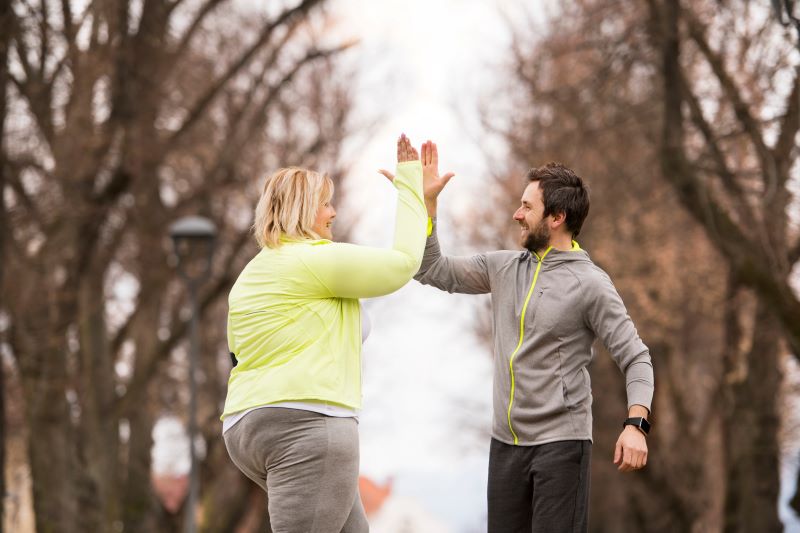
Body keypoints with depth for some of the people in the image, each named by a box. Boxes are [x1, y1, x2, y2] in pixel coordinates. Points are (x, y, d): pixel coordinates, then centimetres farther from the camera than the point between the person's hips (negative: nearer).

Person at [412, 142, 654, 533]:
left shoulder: (590, 284, -9)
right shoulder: (502, 268, 9)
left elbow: (635, 358, -10)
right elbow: (432, 271, 12)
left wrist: (636, 424, -25)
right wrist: (426, 200, 3)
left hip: (561, 442, -6)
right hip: (505, 441, 6)